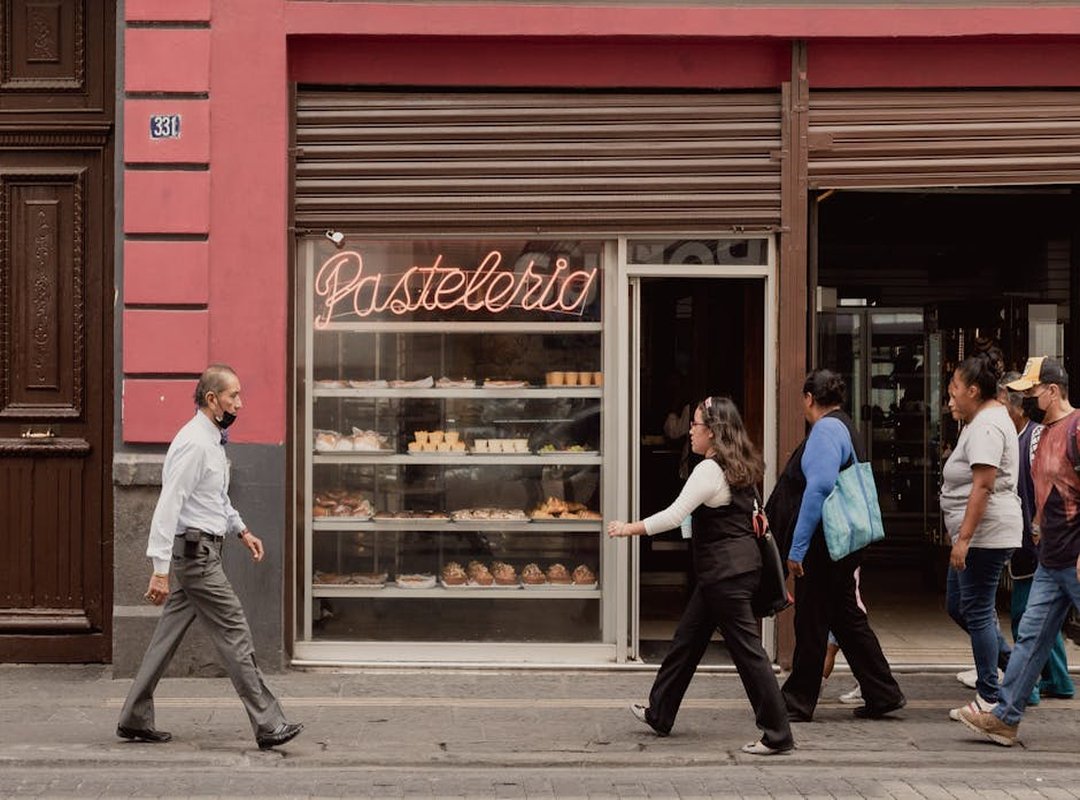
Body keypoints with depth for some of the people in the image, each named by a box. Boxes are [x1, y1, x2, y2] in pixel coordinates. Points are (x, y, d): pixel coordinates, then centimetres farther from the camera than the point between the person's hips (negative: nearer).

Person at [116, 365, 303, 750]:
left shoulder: (212, 440, 14)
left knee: (168, 636, 12)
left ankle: (134, 720, 18)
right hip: (197, 550, -10)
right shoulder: (194, 444, -18)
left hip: (198, 551, 10)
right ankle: (268, 725, -3)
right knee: (235, 635, -7)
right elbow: (168, 507, -22)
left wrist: (242, 531, 22)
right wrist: (160, 570, -25)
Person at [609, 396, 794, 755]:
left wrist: (631, 528, -12)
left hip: (726, 571, -10)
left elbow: (674, 515, -20)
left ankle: (777, 734, -3)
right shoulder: (741, 469, 12)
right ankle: (660, 713, 29)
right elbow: (752, 514, 20)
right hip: (741, 563, 10)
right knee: (688, 638, 18)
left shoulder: (709, 470, -17)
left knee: (746, 649, -6)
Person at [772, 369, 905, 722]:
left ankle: (798, 703, 9)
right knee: (846, 617, 15)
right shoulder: (842, 428, 16)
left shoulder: (826, 430, -16)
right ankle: (883, 694, 20)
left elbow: (819, 488, -26)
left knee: (811, 623, 0)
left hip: (825, 545, -10)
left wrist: (798, 547, -24)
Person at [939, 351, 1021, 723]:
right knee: (957, 606, 17)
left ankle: (988, 698, 3)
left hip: (985, 534, -11)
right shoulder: (986, 419, 18)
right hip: (979, 535, 11)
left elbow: (982, 486, -24)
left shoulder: (986, 427, -17)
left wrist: (963, 538, -26)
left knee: (976, 611, -4)